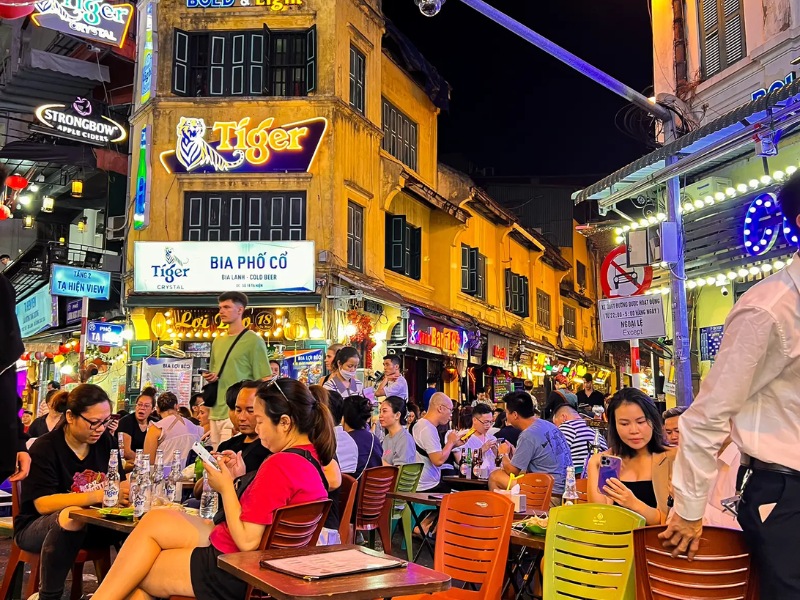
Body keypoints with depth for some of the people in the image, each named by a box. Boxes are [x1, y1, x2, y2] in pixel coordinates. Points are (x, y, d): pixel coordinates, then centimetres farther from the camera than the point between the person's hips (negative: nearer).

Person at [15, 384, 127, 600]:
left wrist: (127, 490, -22)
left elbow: (120, 484, 3)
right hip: (36, 527, -4)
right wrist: (100, 495, -33)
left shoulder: (106, 442, 0)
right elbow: (43, 504, -24)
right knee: (71, 516, -37)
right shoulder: (44, 448, -15)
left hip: (88, 524, 5)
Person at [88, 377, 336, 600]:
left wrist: (225, 488, -12)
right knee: (155, 520, 13)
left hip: (237, 573, -10)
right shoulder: (311, 459, 5)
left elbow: (247, 541, -24)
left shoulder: (279, 464, -24)